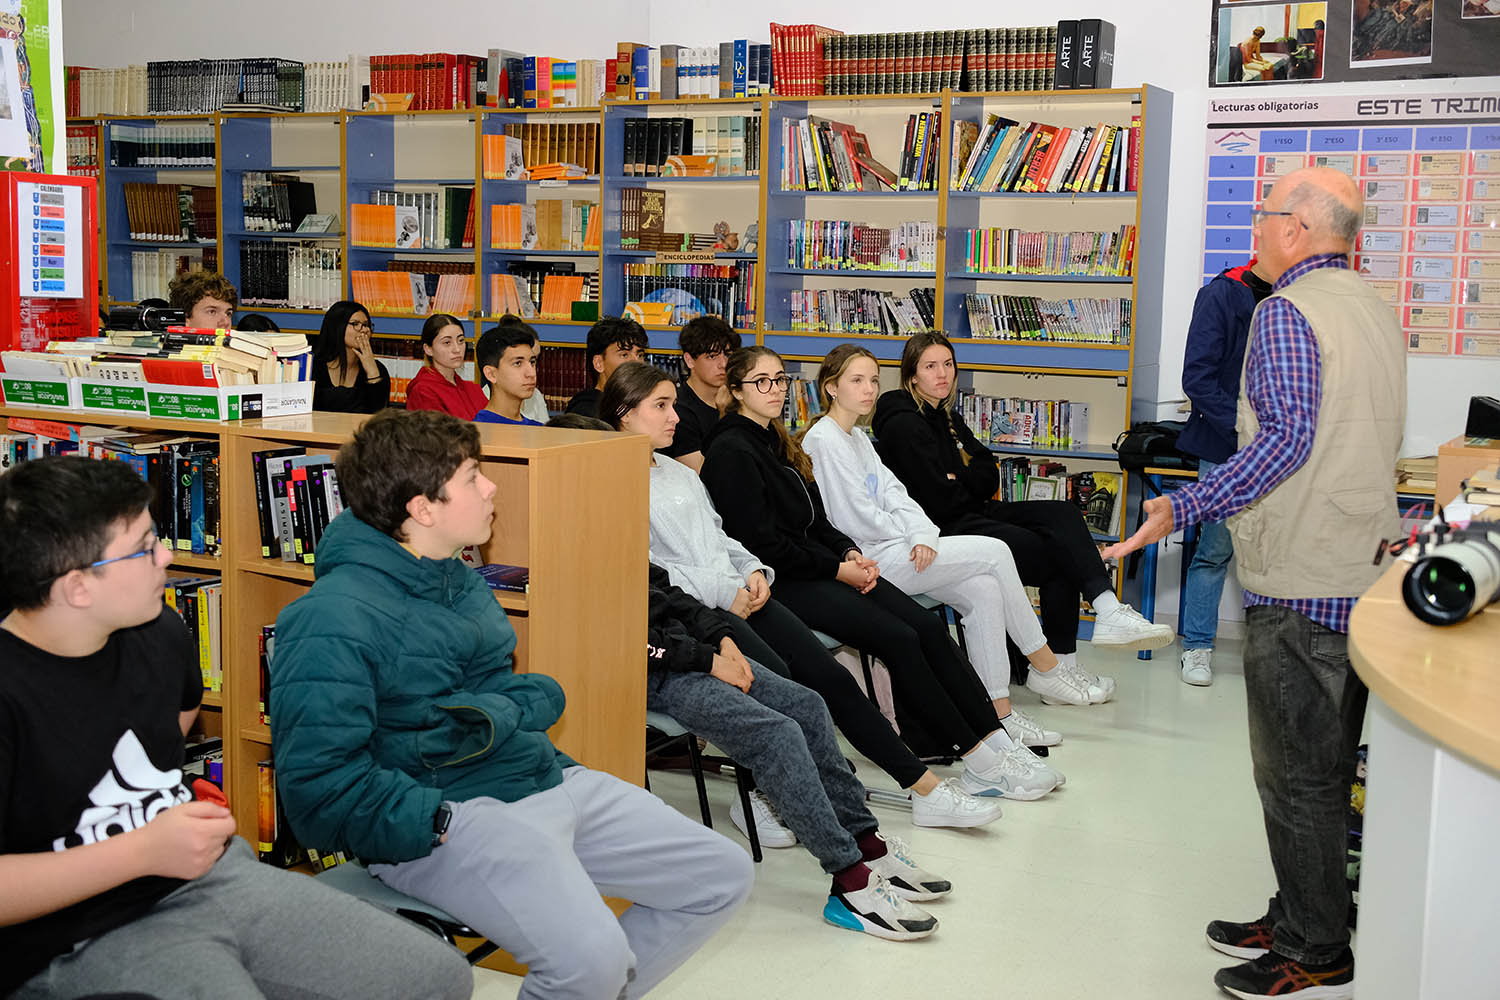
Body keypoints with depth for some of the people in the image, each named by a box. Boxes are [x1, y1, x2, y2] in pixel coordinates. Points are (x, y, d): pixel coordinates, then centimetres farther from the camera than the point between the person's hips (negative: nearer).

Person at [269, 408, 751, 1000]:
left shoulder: (462, 580, 14)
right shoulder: (332, 618, -15)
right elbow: (319, 785, -20)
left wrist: (497, 715, -5)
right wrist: (444, 823, -23)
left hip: (547, 779, 9)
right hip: (440, 816, -9)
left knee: (724, 877, 7)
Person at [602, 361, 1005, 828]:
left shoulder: (678, 471, 24)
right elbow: (641, 567, -14)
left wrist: (752, 570, 5)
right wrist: (722, 592, -16)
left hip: (736, 593, 7)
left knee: (828, 673, -6)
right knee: (778, 681, -29)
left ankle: (925, 788, -3)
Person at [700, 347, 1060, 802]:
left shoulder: (776, 441, 19)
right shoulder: (730, 451, -9)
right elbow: (760, 544, -16)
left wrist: (850, 553, 1)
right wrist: (837, 569, -13)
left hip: (821, 568, 9)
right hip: (780, 583, -9)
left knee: (929, 627, -9)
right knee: (899, 639, -21)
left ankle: (997, 744, -11)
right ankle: (978, 764, -15)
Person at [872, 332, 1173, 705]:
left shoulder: (947, 416, 17)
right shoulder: (903, 426, -12)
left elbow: (989, 477, 11)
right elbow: (941, 500, -19)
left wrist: (958, 481, -9)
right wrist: (971, 485, 1)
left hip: (974, 515, 9)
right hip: (944, 532, -9)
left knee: (1063, 514, -13)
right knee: (1057, 556, -14)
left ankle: (1108, 611, -24)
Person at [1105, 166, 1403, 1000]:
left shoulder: (1287, 312, -14)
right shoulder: (1379, 312, 15)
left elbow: (1287, 438, -23)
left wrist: (1185, 508, -22)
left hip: (1299, 584, -10)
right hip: (1365, 576, 10)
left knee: (1297, 774, 0)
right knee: (1330, 767, 16)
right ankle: (1301, 922, 28)